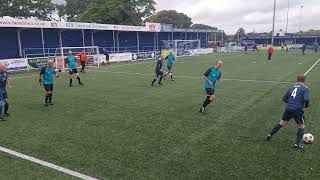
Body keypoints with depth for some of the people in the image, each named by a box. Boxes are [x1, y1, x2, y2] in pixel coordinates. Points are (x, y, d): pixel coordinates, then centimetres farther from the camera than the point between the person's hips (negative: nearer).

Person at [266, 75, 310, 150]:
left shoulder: (291, 87, 13)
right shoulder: (305, 88, -1)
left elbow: (284, 99, 13)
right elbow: (306, 99, -15)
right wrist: (306, 105, 4)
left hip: (288, 108, 5)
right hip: (297, 110, -5)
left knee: (283, 122, 22)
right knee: (301, 125, 13)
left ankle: (270, 135, 25)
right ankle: (297, 144, 10)